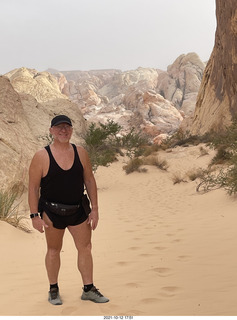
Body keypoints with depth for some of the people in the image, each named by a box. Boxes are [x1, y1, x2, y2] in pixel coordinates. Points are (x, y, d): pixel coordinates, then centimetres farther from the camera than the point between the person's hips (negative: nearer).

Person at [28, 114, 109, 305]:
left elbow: (90, 180, 4)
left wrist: (95, 209, 1)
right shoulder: (42, 157, -11)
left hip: (79, 210, 3)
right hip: (52, 212, -3)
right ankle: (54, 290, 28)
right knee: (54, 250, 11)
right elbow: (33, 187, -8)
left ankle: (89, 289, 22)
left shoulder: (80, 153, -1)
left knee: (85, 248, 8)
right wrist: (34, 215, -11)